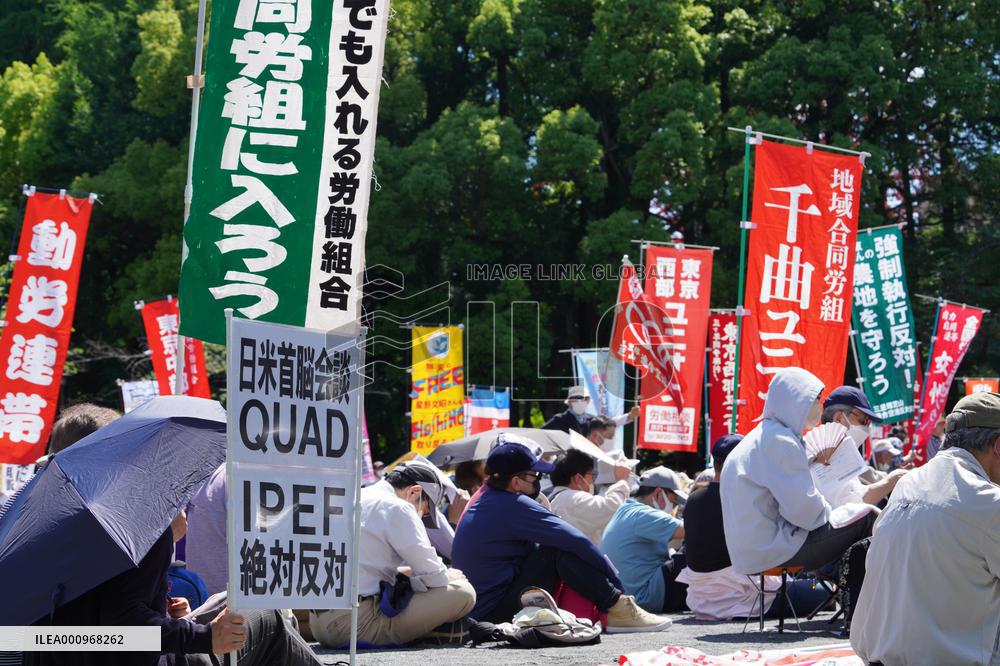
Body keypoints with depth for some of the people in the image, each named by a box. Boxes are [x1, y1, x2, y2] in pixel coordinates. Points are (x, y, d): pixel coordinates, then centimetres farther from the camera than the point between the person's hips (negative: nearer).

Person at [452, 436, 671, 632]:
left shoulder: (482, 503, 13)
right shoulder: (513, 505, -16)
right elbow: (576, 541, -17)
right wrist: (614, 582, -7)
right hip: (499, 612, -10)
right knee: (559, 550, -18)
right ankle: (618, 609, -13)